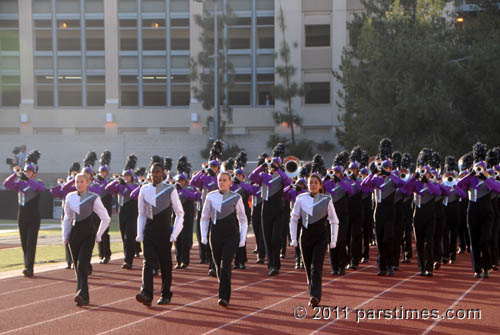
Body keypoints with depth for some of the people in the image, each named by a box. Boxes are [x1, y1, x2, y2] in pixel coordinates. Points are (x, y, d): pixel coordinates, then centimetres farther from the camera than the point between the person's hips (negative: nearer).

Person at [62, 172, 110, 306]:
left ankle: (82, 294, -22)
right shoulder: (70, 197, 7)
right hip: (74, 234, 4)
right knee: (77, 267, 6)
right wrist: (65, 235, 11)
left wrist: (98, 235, -1)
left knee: (82, 265, -17)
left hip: (88, 235, -4)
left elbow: (105, 219, 2)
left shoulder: (94, 198, -4)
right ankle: (83, 297, 15)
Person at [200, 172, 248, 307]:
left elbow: (243, 220, 5)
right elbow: (204, 217, 12)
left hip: (231, 236, -3)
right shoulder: (211, 197, 4)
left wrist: (242, 238, -2)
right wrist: (203, 236, 3)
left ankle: (224, 297, -16)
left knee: (225, 265, -15)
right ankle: (223, 293, 27)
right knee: (218, 266, 9)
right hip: (216, 235, 3)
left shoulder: (236, 198, -1)